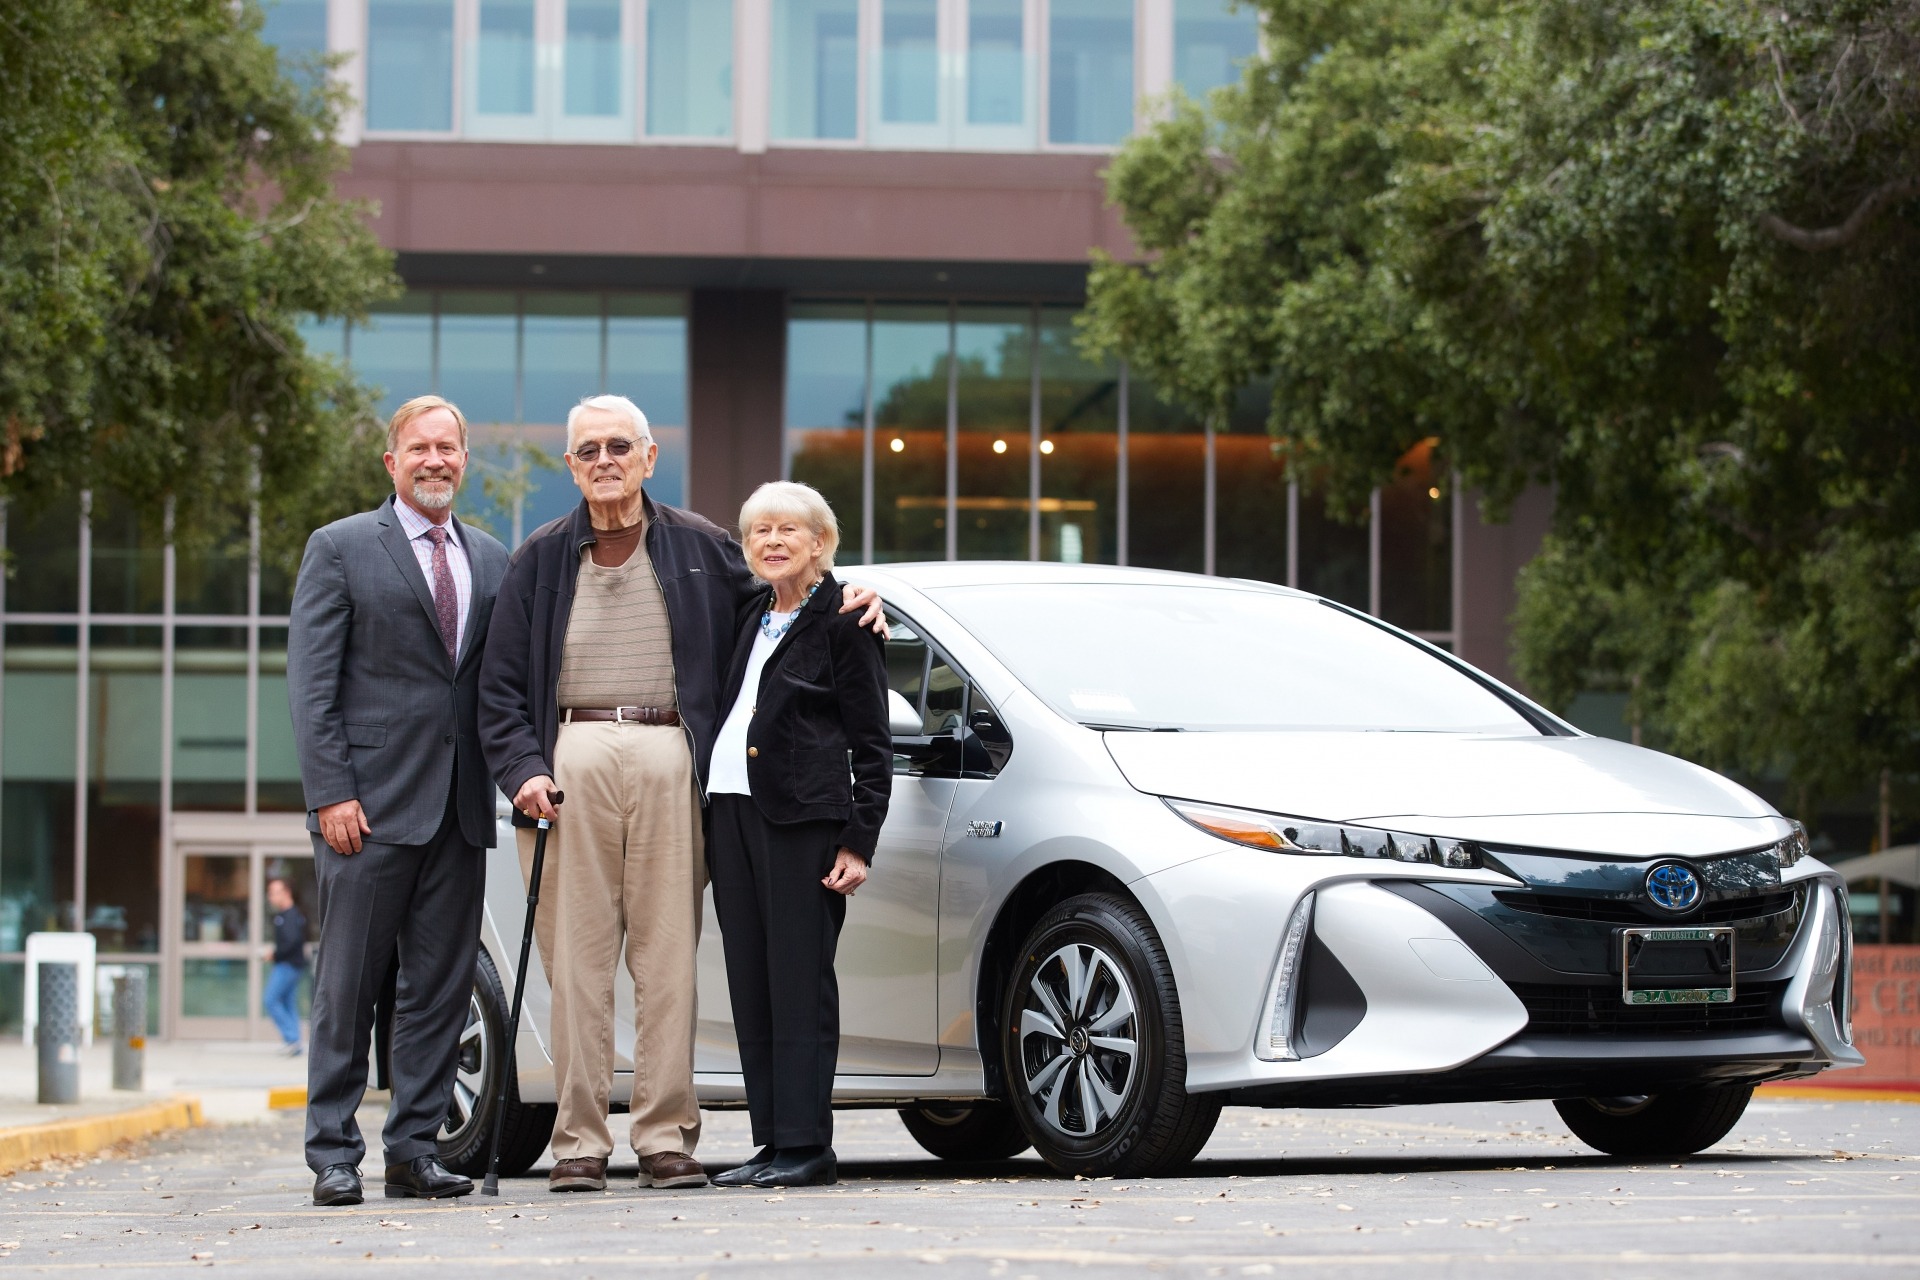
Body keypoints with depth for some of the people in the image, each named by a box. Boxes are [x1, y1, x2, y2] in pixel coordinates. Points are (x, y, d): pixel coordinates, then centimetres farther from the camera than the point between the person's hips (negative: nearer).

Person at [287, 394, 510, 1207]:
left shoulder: (491, 561, 15)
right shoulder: (340, 548, 1)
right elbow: (311, 682, -4)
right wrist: (330, 794, -13)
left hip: (459, 805, 5)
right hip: (372, 804, -5)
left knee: (442, 985, 5)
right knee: (349, 986, -2)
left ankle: (414, 1148, 11)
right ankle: (333, 1156, 3)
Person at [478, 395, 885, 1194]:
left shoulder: (699, 547, 14)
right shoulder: (541, 559, 13)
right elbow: (500, 684, 9)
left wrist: (851, 602, 8)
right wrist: (523, 769, -5)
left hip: (669, 760, 0)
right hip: (572, 760, 0)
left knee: (669, 958, -3)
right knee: (577, 960, -3)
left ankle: (665, 1136, 1)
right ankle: (579, 1143, 0)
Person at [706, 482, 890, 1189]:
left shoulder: (842, 622, -2)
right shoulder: (751, 617, 19)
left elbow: (872, 745, -4)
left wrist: (859, 842, -11)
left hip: (803, 817, -7)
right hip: (731, 811, 7)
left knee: (799, 983, -8)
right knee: (751, 986, 6)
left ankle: (806, 1146, -7)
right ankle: (774, 1142, 10)